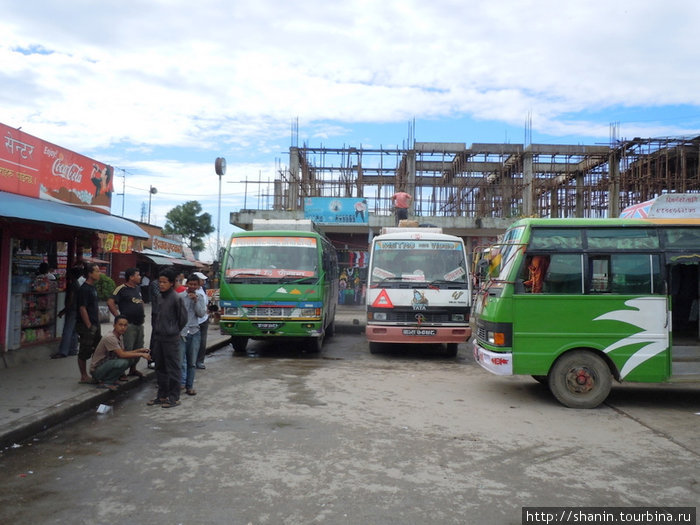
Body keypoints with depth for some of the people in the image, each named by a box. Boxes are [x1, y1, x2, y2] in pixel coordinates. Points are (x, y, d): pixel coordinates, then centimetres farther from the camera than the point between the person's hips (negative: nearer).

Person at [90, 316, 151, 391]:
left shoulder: (120, 336, 5)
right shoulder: (110, 338, -24)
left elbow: (124, 352, 8)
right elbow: (122, 355, -28)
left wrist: (139, 350, -5)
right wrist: (141, 354, -24)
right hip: (97, 370, -9)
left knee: (134, 358, 0)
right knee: (122, 362, -33)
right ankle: (106, 382, -12)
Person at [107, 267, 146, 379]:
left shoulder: (138, 288, 15)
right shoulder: (122, 289, -11)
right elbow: (110, 302, -18)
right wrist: (118, 317, -19)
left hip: (139, 323, 8)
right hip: (128, 324, -8)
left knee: (138, 348, 14)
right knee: (127, 349, -8)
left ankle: (133, 369, 28)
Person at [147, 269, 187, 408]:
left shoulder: (176, 298, -12)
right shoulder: (159, 297, 10)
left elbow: (183, 317, -8)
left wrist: (175, 331, 2)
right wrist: (156, 331, 14)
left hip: (171, 339, -8)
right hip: (158, 337, 8)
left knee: (173, 368, 0)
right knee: (160, 368, 15)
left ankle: (174, 397, 8)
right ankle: (162, 395, 26)